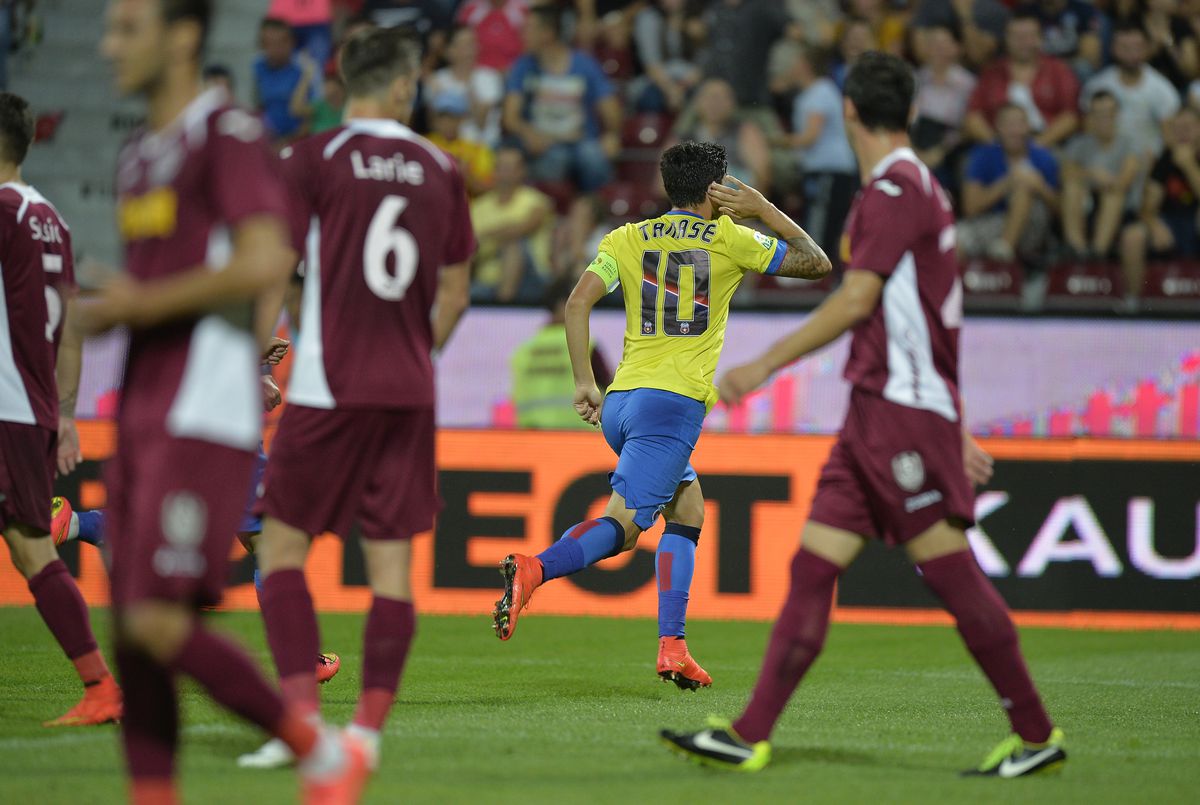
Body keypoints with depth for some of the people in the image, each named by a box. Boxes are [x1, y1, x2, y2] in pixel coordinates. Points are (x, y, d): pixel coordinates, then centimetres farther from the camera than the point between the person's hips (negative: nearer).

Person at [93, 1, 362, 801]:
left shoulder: (230, 136, -9)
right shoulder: (140, 155, 20)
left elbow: (266, 263, -22)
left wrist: (145, 304, -14)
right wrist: (102, 311, 10)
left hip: (204, 417, -9)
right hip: (143, 412, 9)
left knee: (160, 624, -15)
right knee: (132, 625, 3)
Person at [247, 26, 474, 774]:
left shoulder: (313, 160, -5)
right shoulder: (441, 170, 7)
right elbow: (454, 296, 14)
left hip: (328, 389, -3)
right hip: (409, 391, 4)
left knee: (282, 542, 3)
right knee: (392, 557, 5)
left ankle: (302, 710, -9)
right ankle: (371, 726, 2)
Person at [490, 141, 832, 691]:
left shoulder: (628, 239, 13)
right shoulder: (729, 240, 5)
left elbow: (578, 302, 1)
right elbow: (816, 263, 14)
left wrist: (584, 383, 4)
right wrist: (764, 209, 20)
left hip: (619, 402, 6)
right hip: (674, 402, -6)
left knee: (687, 508, 20)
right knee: (622, 526, -13)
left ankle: (672, 646, 8)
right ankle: (534, 569, -39)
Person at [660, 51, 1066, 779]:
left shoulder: (894, 188, -10)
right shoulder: (917, 187, 19)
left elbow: (855, 301, -16)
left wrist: (766, 365, -12)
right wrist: (957, 431, 25)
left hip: (902, 411, -9)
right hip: (875, 415, 9)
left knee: (952, 574, -6)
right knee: (812, 569, 2)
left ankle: (1038, 735, 2)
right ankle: (751, 737, -2)